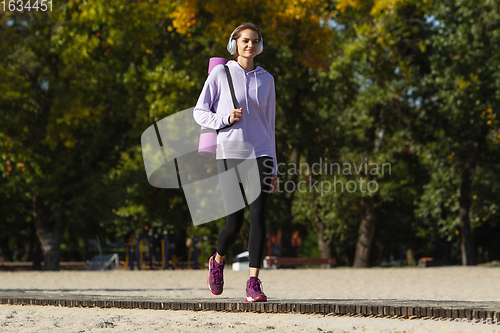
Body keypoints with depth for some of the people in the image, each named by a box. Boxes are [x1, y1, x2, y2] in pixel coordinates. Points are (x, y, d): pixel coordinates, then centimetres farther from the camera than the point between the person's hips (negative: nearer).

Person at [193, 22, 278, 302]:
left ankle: (254, 283, -14)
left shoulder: (266, 79, 13)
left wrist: (273, 168, 13)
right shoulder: (221, 74, 4)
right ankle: (218, 261, 26)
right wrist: (225, 118, -14)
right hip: (230, 153, -2)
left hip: (260, 154, 2)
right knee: (234, 224, -6)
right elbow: (200, 112, 6)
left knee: (259, 217, -12)